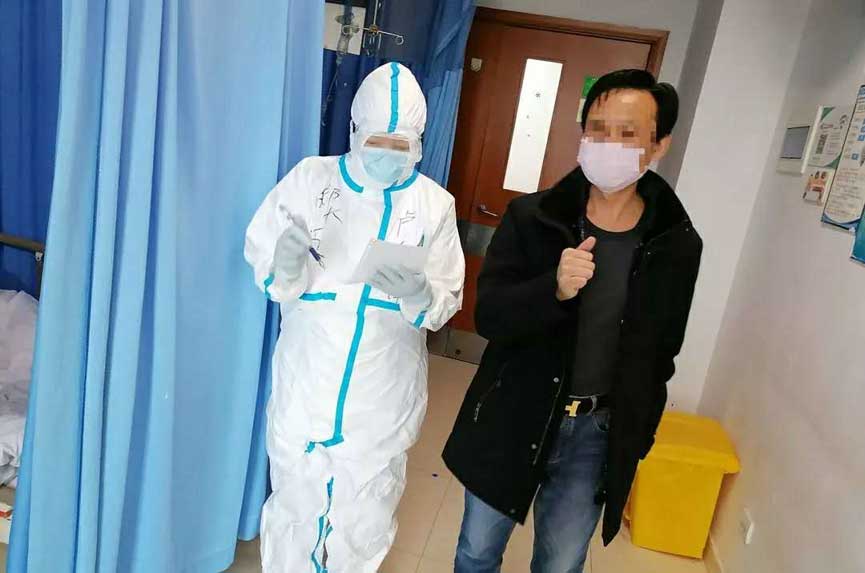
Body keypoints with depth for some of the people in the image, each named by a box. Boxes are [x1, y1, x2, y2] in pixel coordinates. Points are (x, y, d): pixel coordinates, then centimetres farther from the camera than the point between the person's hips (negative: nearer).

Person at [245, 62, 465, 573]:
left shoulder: (435, 204, -4)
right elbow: (264, 267, -1)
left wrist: (416, 293, -25)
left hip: (383, 395, 0)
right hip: (306, 383, 0)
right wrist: (287, 266, -24)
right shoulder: (310, 179, -3)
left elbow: (447, 304, -3)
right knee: (295, 502, 15)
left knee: (365, 519, 17)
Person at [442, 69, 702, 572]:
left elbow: (661, 351, 5)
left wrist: (636, 435, 9)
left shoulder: (678, 245, -6)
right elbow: (489, 316, -14)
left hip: (596, 434, 1)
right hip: (513, 418, 0)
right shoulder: (531, 217, -10)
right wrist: (553, 289, -32)